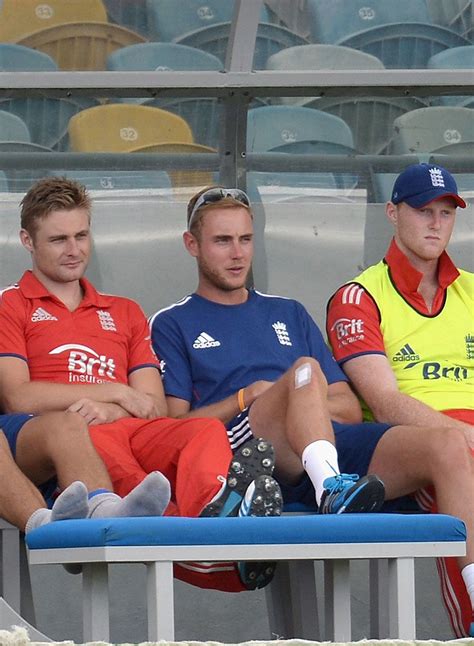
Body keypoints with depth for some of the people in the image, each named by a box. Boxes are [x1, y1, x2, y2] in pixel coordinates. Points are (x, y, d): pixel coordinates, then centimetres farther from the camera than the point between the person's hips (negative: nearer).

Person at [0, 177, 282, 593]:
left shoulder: (124, 313, 33)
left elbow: (156, 408, 20)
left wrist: (109, 411, -5)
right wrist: (118, 393, 3)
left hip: (136, 433, 5)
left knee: (206, 431, -31)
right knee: (98, 447, -43)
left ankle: (211, 508, -69)